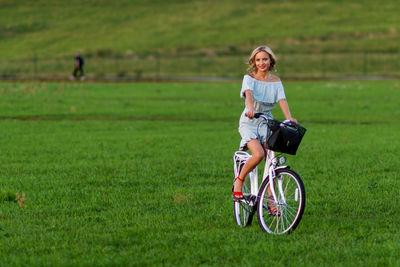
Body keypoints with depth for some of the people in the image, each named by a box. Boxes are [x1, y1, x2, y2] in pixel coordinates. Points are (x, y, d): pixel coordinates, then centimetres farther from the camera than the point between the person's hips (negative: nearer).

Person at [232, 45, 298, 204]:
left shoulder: (275, 81, 7)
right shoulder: (249, 78, -3)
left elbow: (282, 99, -8)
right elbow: (248, 93, -24)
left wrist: (288, 117, -28)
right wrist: (251, 108, -46)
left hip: (266, 122, 3)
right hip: (249, 122, -3)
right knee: (258, 154, -28)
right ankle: (238, 182, -5)